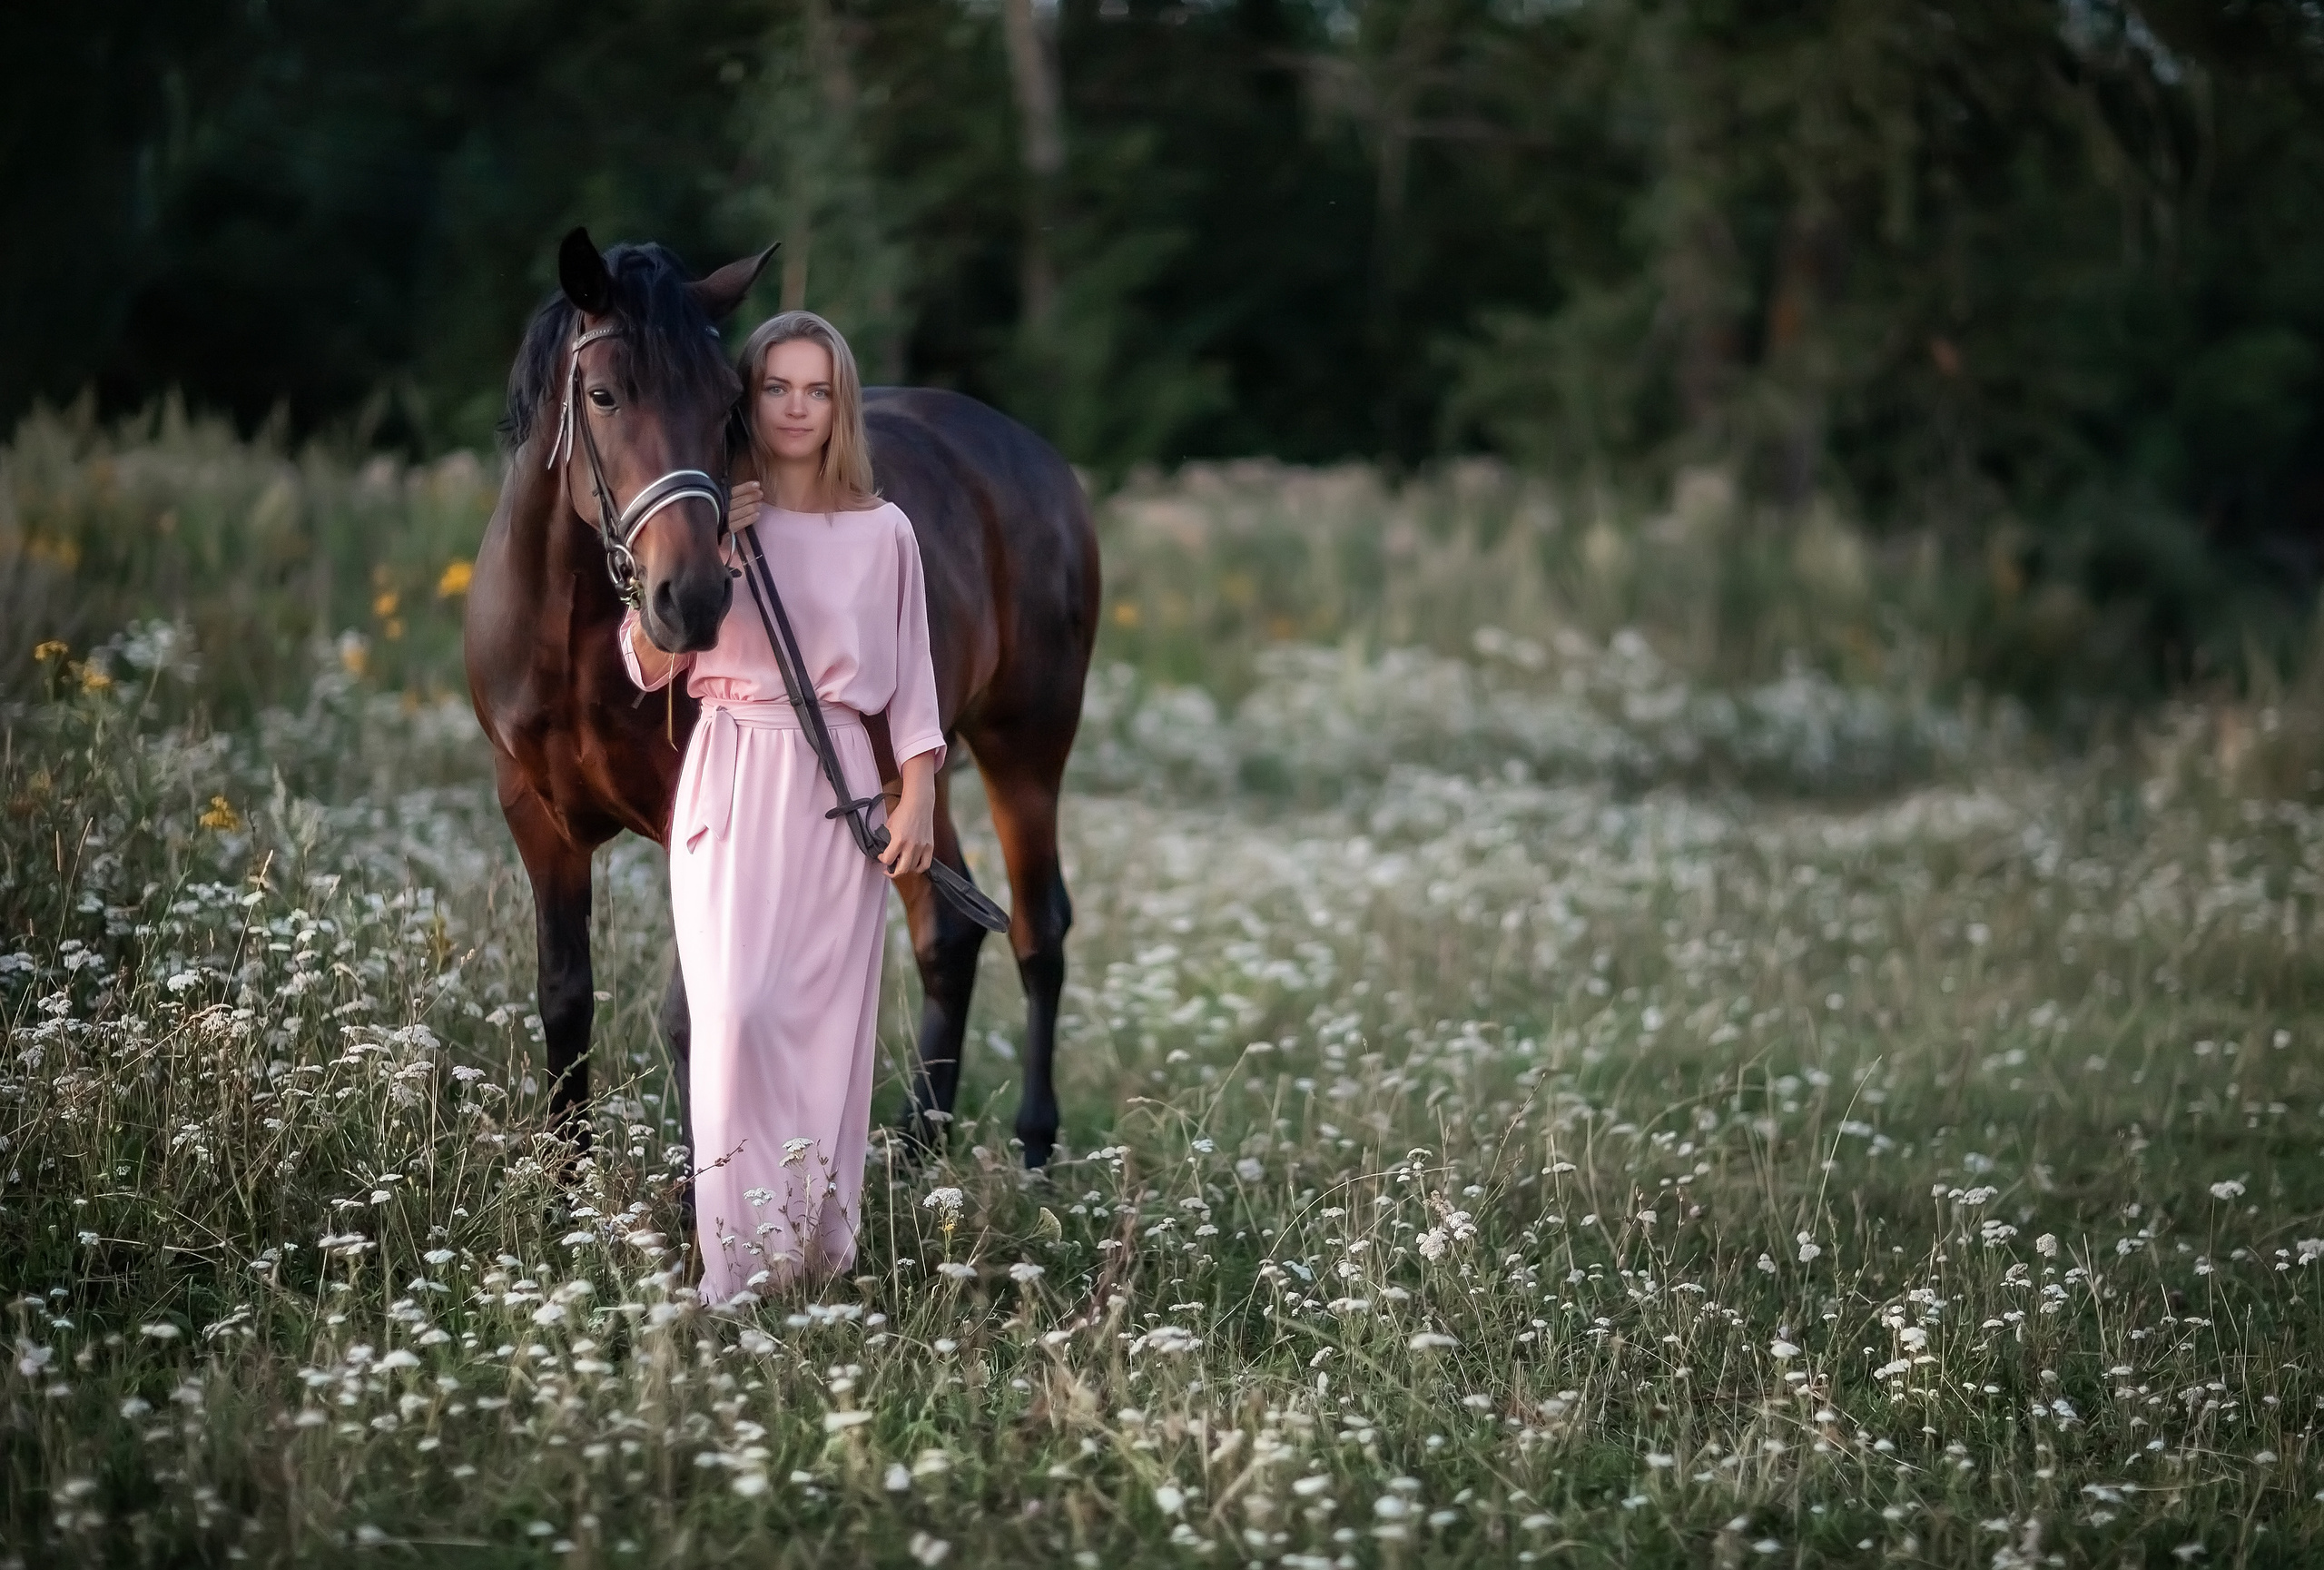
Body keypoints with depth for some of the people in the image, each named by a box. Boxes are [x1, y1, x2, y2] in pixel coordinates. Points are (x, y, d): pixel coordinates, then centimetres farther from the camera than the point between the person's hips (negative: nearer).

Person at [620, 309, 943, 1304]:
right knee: (737, 1007, -12)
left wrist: (918, 800, -2)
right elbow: (648, 665, 0)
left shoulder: (882, 533, 7)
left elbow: (911, 680, 8)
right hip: (733, 783, -1)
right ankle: (745, 1256, -8)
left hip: (837, 791, 1)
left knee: (829, 1014, 2)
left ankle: (820, 1248, 12)